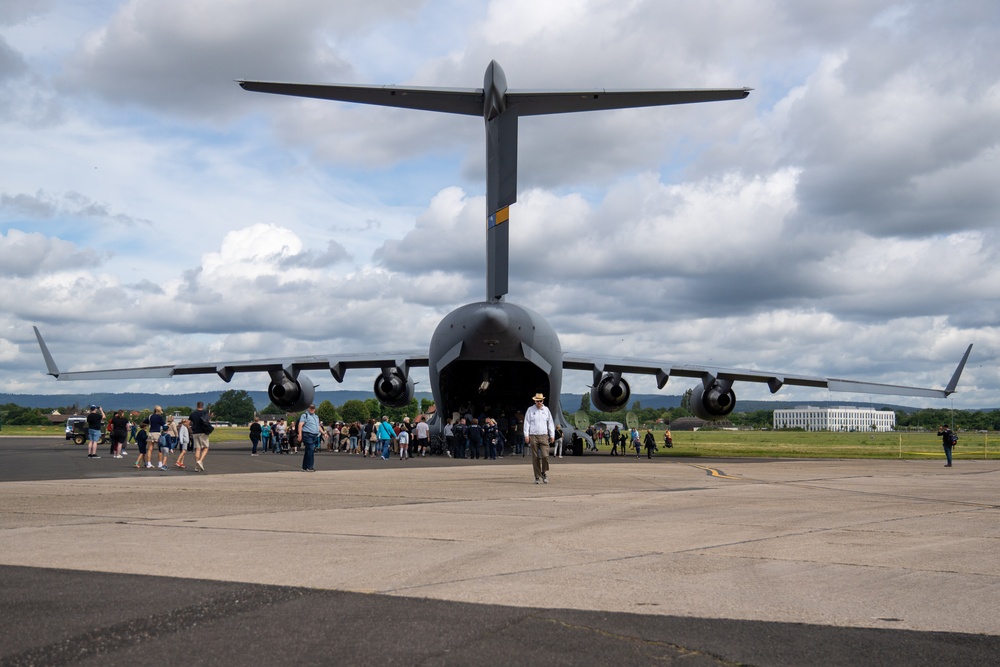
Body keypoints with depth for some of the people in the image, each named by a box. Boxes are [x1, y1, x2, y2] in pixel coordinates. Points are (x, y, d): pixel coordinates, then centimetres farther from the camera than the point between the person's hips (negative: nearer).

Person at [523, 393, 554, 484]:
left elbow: (550, 423, 14)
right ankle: (537, 477, 6)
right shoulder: (530, 410, 5)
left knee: (545, 456, -11)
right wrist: (526, 435, -3)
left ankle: (544, 473, 10)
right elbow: (526, 423, 5)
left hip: (544, 436, 1)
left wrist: (552, 435, 10)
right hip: (533, 436, -1)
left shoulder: (546, 410, 10)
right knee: (535, 458, 0)